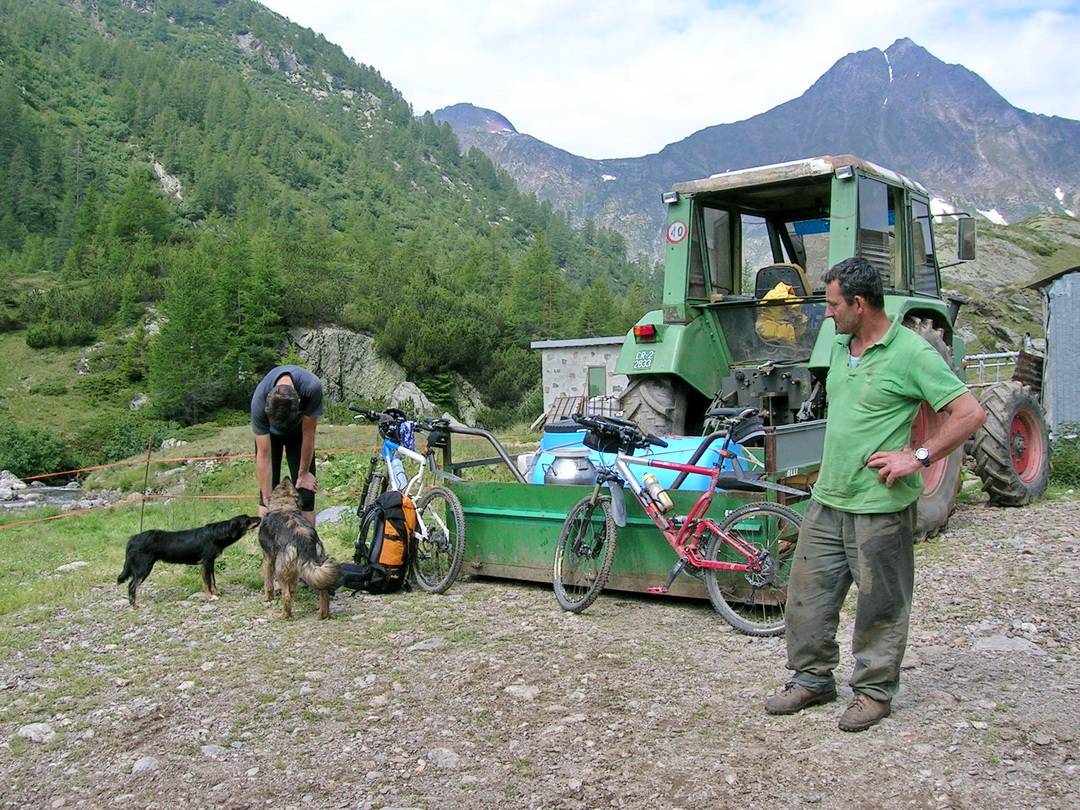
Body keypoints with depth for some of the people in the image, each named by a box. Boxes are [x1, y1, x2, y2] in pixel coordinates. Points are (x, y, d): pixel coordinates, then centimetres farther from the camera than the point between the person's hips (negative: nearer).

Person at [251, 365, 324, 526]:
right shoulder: (259, 401, -38)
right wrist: (267, 500, -28)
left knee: (305, 489, -7)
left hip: (298, 432, 0)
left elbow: (308, 435, -25)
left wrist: (303, 473, -13)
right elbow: (264, 455, -31)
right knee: (267, 489, -9)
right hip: (270, 433, 0)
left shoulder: (312, 388, -40)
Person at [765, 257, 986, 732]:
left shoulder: (911, 352, -13)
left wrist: (918, 457, -18)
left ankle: (874, 691, 22)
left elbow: (970, 414, -15)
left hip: (879, 506, -7)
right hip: (828, 498, 8)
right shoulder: (841, 347, 11)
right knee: (807, 593, 12)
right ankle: (812, 678, 27)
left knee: (879, 606, 6)